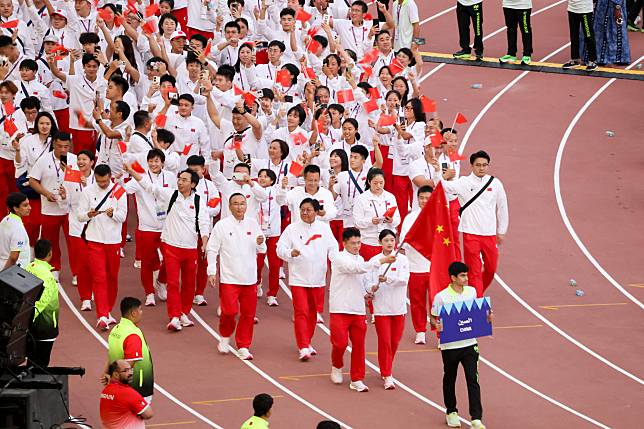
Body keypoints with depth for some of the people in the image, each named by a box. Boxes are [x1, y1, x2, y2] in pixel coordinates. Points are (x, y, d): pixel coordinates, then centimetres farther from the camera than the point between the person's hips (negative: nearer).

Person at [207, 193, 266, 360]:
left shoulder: (253, 224, 6)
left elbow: (262, 250, 11)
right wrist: (211, 272, -5)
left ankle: (244, 347, 15)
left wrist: (260, 243, -13)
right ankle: (225, 336, 17)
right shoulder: (222, 226, -4)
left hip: (249, 277, 3)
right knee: (230, 311, -11)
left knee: (248, 314, 4)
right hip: (229, 277, -3)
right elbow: (212, 249, -1)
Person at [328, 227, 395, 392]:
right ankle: (337, 366, 18)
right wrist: (381, 261, -33)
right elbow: (358, 268, -26)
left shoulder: (360, 259, 14)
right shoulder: (338, 258, -10)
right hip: (340, 309, -6)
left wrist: (366, 293, 5)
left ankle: (357, 380, 9)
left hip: (358, 310, 6)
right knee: (340, 342, -12)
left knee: (358, 345, 3)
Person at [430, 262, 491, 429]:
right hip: (449, 345, -2)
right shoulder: (441, 297, -11)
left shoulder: (471, 291, 3)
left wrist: (487, 317, -1)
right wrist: (437, 325, -24)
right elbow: (433, 318, -3)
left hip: (469, 344, 2)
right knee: (450, 379, 14)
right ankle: (451, 412, 33)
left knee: (473, 380, -5)